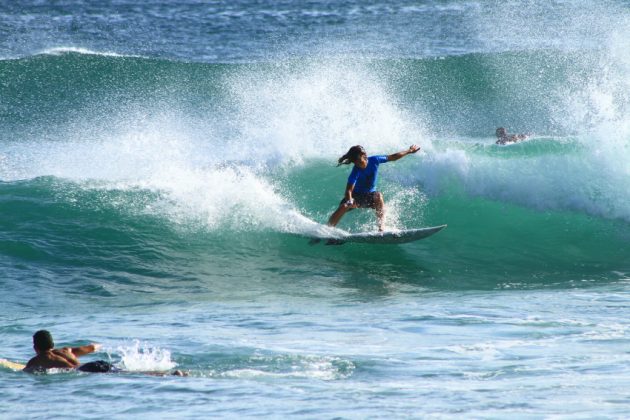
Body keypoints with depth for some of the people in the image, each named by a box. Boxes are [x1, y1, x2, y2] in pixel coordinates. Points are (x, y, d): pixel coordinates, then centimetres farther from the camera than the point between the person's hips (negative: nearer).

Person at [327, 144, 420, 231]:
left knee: (378, 196, -32)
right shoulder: (355, 172, -28)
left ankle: (382, 227, -37)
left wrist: (409, 151, 7)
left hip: (369, 196, 2)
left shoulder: (374, 160, -17)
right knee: (343, 207, -30)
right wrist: (350, 201, -57)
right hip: (355, 196, -2)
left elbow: (392, 157, -2)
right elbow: (349, 190, -36)